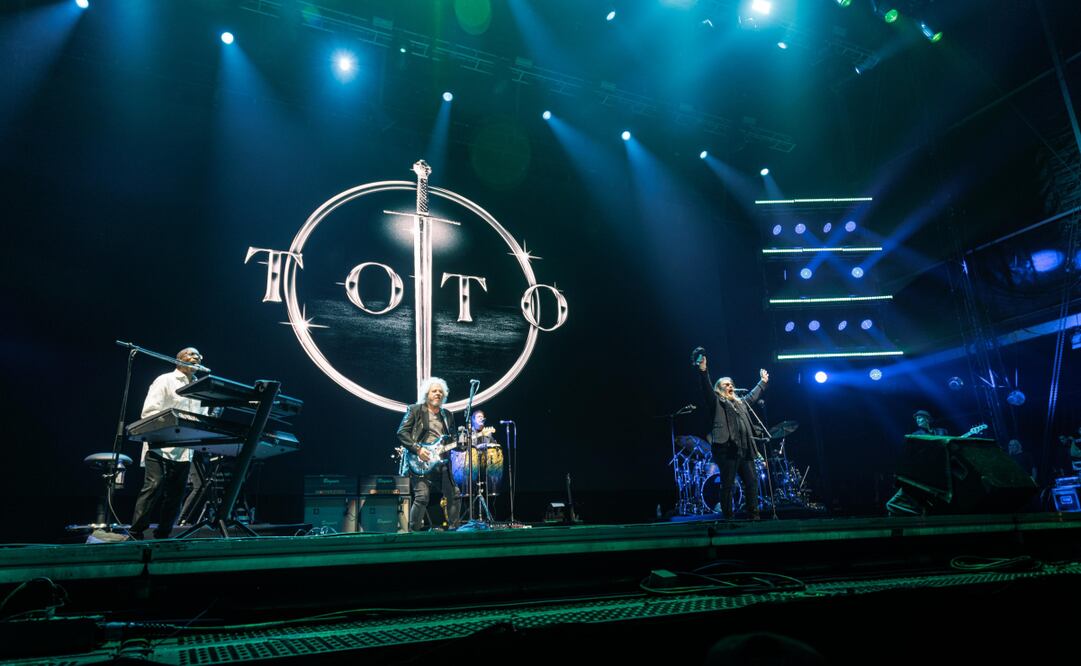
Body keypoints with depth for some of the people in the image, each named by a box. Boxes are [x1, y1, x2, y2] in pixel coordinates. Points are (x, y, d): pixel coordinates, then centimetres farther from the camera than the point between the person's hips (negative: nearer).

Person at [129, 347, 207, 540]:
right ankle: (135, 533, -8)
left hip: (184, 450, 6)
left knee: (175, 495, 5)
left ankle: (162, 536, 12)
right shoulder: (165, 381, 1)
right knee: (154, 487, -14)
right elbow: (149, 411, -9)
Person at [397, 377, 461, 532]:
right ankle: (414, 531, -1)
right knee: (422, 496, -17)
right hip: (420, 462, -5)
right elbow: (402, 432, -5)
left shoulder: (448, 415, 18)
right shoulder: (415, 410, 3)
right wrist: (417, 449, -15)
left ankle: (452, 529, 16)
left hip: (442, 462, 5)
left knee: (455, 495, 1)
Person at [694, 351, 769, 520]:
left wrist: (763, 382, 53)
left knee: (752, 481, 5)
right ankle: (728, 517, 1)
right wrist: (703, 371, -27)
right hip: (727, 449, -7)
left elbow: (752, 395, 45)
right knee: (728, 485, -4)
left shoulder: (740, 402, 26)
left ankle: (754, 514, 15)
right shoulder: (716, 402, 5)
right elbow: (706, 389, -12)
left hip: (744, 449, 7)